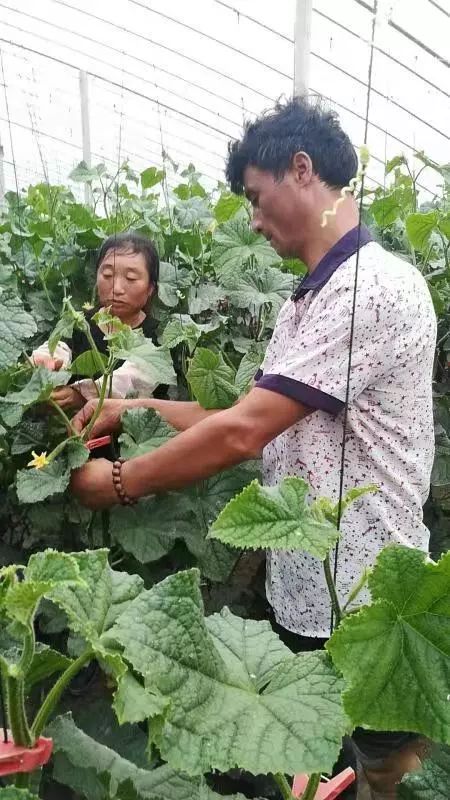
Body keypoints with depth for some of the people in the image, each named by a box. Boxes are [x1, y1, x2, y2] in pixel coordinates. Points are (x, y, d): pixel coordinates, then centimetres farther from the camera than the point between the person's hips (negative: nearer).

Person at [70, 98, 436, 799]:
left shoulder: (376, 286, -21)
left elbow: (244, 432, -25)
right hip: (299, 592, 8)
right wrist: (137, 407, 2)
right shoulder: (306, 300, 10)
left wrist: (116, 483, -13)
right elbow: (258, 423, 7)